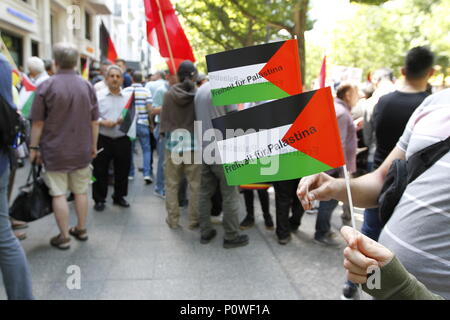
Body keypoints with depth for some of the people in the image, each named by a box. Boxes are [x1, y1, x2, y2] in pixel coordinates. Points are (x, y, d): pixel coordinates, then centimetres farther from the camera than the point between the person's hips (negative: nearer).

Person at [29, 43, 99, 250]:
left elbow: (38, 123, -8)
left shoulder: (46, 87, -10)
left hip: (55, 151, -3)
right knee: (81, 191, 13)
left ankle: (64, 236, 11)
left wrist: (34, 148, 1)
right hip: (82, 151, 4)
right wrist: (93, 145, 13)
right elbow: (94, 121, 4)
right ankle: (81, 229, 26)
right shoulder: (87, 86, 1)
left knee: (59, 193, 4)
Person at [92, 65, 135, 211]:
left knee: (122, 170, 11)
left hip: (123, 140, 2)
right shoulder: (98, 96, 1)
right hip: (103, 140, -2)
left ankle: (119, 196, 29)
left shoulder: (128, 97, 7)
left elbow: (133, 117, 2)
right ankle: (99, 199, 19)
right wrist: (103, 122, -18)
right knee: (100, 170, 5)